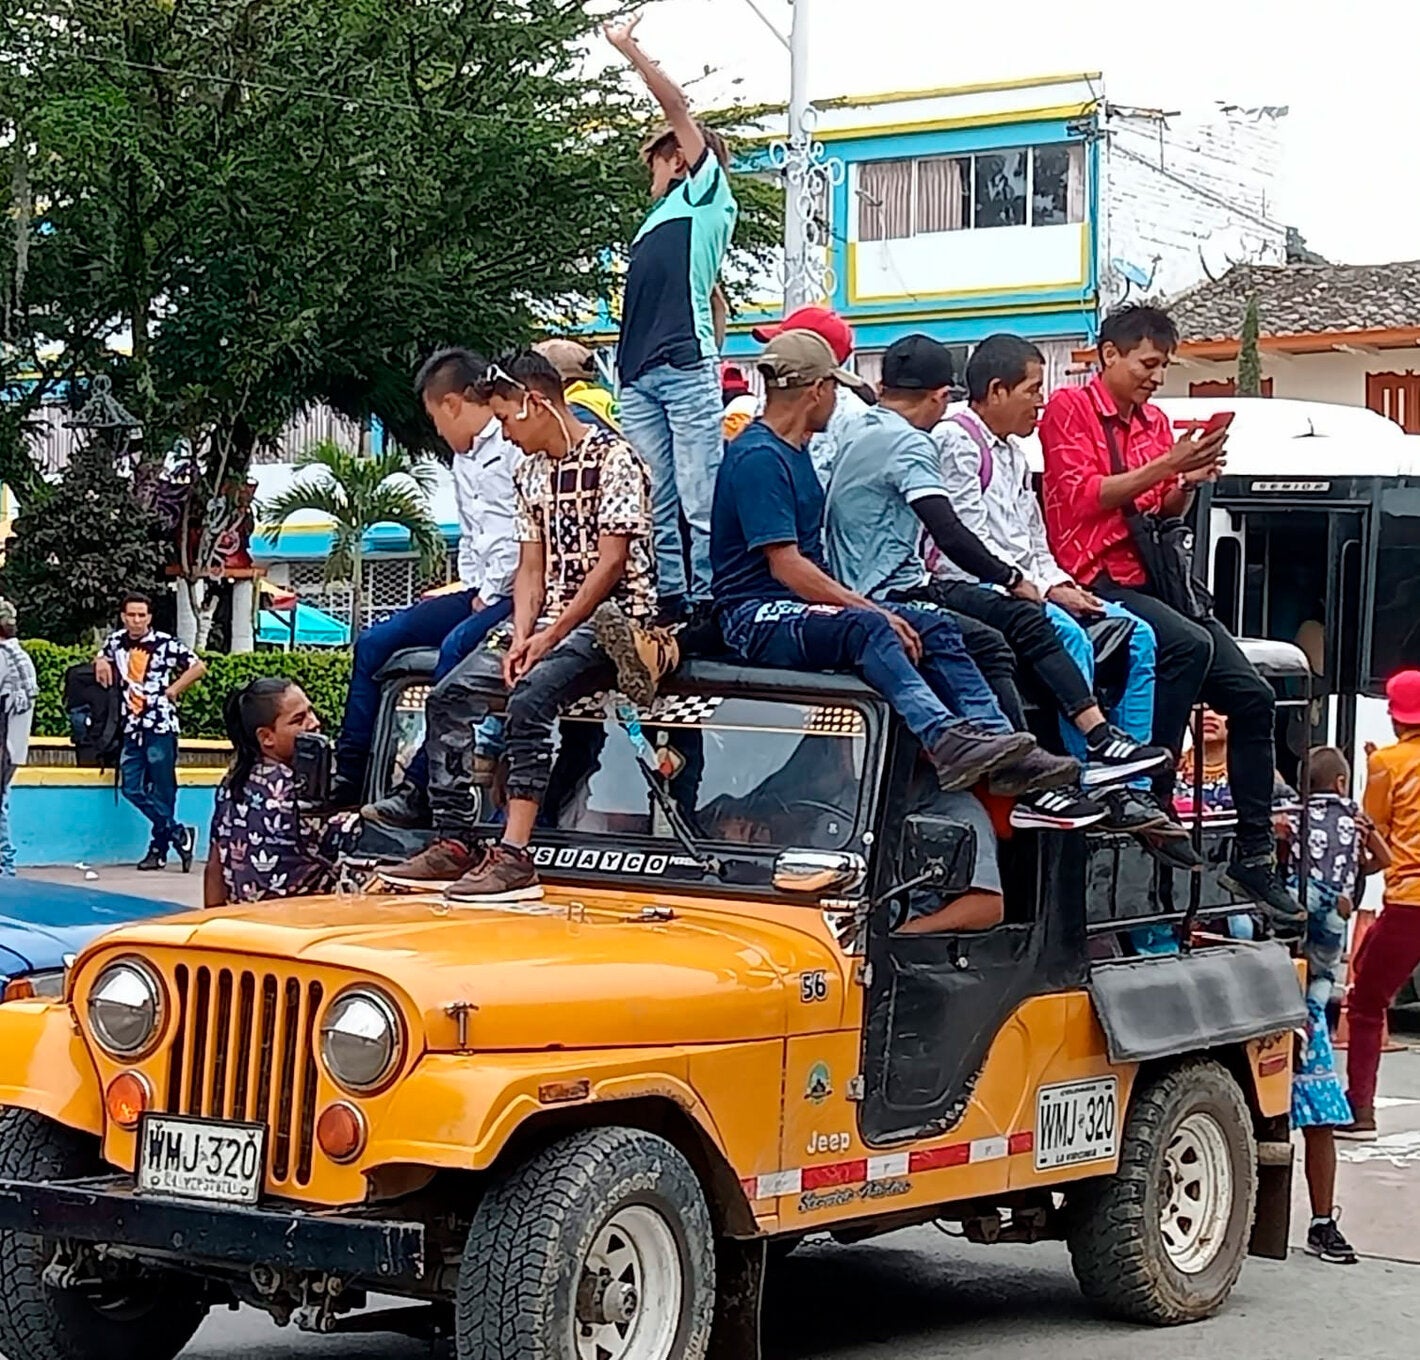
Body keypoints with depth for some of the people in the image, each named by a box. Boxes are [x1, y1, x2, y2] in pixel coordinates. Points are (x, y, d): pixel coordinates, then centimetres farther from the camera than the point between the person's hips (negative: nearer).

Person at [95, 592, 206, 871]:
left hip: (160, 726, -5)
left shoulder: (166, 644, -6)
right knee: (131, 788, -1)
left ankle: (159, 848, 8)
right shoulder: (116, 641, 8)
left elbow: (199, 667, 0)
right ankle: (179, 835, 6)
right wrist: (101, 661, 7)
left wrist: (173, 690, -5)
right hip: (131, 727, 5)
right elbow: (103, 656, 30)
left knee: (162, 790, -1)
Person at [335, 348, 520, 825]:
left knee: (456, 646, -33)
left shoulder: (517, 447, -12)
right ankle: (344, 780, -1)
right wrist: (469, 586, 9)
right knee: (375, 642, 2)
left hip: (516, 592, -10)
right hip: (480, 592, 10)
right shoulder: (464, 460, 21)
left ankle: (419, 793, -31)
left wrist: (489, 593, -14)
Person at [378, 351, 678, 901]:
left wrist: (549, 637, -18)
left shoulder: (613, 458, -10)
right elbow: (532, 569, 13)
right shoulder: (532, 471, 17)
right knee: (448, 697, -6)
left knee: (529, 698, -33)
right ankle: (454, 844, -6)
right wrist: (521, 638, -6)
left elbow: (611, 563, -16)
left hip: (613, 619, -9)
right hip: (554, 622, 9)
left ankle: (514, 856, -38)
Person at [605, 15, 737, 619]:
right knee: (653, 503, 3)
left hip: (687, 367, -8)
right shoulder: (657, 218, 29)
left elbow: (678, 108, 4)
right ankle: (668, 601, 4)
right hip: (637, 374, 8)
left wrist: (628, 49, 9)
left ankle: (708, 602, -14)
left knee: (699, 500, -11)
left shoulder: (708, 194, 10)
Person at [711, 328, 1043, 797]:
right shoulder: (757, 457, -13)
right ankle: (944, 741, -48)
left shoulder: (794, 452, 20)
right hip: (756, 615, -10)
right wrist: (872, 610, -19)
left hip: (801, 605, 10)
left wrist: (873, 608, 17)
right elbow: (786, 566, -19)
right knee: (865, 628, -35)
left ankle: (990, 732, -22)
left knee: (933, 626, -5)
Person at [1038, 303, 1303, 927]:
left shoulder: (1154, 421, 19)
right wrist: (1165, 464, -15)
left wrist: (1188, 482, 0)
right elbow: (1083, 497, -12)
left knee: (1252, 695, -4)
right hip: (1097, 578, -8)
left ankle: (1254, 856, 0)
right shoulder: (1069, 408, -1)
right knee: (1188, 644, -35)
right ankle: (1149, 796, -29)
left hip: (1152, 578, 8)